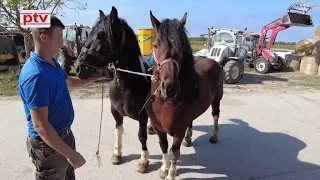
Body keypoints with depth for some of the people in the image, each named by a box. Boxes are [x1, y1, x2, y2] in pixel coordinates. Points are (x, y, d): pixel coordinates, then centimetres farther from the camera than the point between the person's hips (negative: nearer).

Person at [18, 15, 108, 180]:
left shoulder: (52, 62, 2)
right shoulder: (35, 75, -29)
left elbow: (70, 82, 22)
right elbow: (40, 125, -30)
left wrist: (96, 78, 19)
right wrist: (70, 153, -27)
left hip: (64, 134, 9)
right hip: (48, 144, -9)